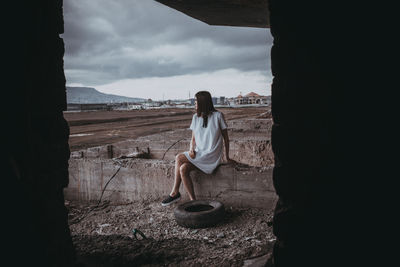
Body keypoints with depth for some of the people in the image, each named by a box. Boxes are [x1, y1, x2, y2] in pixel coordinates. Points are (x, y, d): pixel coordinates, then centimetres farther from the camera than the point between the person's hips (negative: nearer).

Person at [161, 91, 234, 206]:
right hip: (198, 154, 6)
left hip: (211, 156, -6)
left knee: (179, 158, -19)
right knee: (183, 169, -18)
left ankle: (175, 192, -7)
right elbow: (193, 139, 12)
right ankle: (193, 200, -10)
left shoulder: (217, 116, -6)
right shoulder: (196, 117, 10)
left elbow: (225, 137, 0)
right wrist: (191, 149, -9)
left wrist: (227, 157, 3)